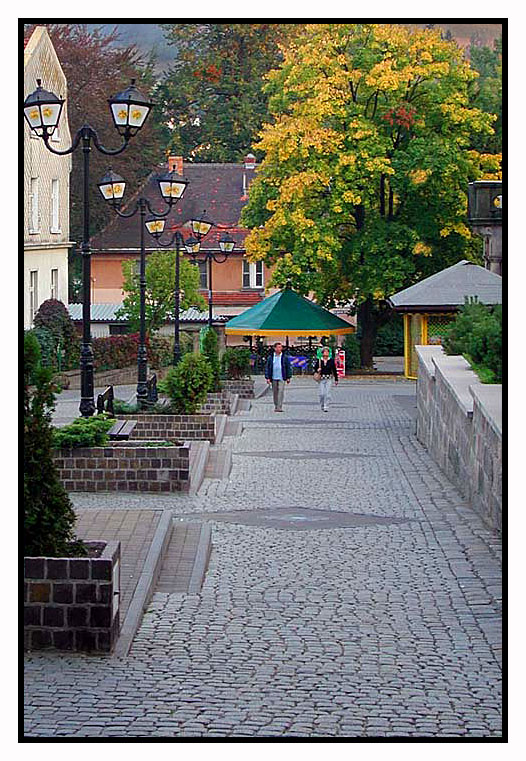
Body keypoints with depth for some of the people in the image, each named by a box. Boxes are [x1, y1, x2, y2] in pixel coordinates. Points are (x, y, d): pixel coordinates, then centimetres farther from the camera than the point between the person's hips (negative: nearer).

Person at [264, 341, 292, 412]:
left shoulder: (285, 357, 3)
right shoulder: (270, 357, 5)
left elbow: (289, 367, 7)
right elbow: (267, 367, 7)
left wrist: (288, 377, 3)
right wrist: (267, 378, 1)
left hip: (282, 378, -2)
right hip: (273, 378, 2)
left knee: (280, 392, -12)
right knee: (275, 392, 7)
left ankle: (279, 407, -14)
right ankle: (276, 406, 19)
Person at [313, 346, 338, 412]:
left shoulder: (331, 360, 3)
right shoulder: (319, 360, 1)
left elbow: (334, 370, 8)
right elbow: (315, 368, 9)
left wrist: (336, 380, 8)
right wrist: (317, 370, -16)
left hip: (329, 379, 0)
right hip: (321, 379, 0)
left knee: (327, 393, -7)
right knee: (322, 394, -2)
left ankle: (326, 407, -2)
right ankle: (322, 405, 21)